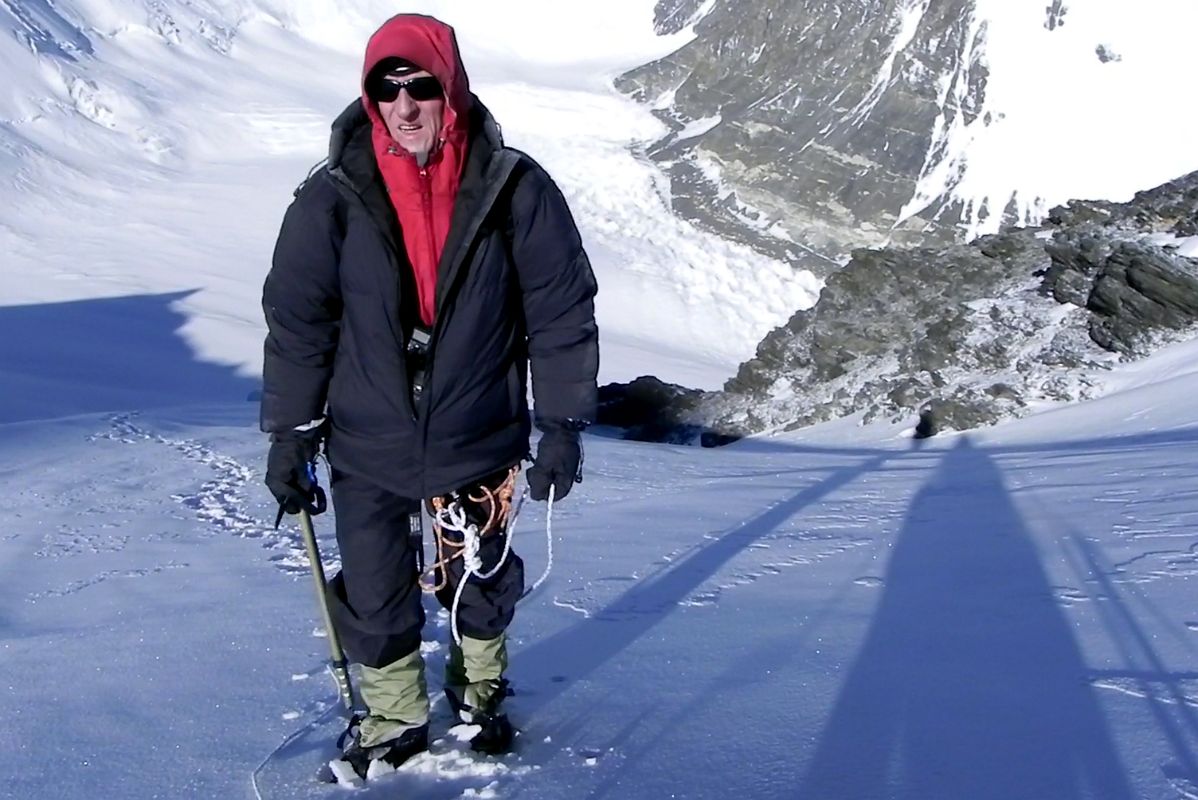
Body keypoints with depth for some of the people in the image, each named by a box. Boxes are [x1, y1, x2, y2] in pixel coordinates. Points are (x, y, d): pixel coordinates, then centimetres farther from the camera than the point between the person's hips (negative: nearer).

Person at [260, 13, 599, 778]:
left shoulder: (513, 188, -12)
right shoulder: (334, 197, -11)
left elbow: (562, 310, -6)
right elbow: (297, 321, -4)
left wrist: (562, 424, -7)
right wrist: (290, 436, -3)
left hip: (478, 441, 0)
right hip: (367, 448, 1)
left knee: (481, 582, 19)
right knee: (374, 594, 12)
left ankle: (480, 688, 46)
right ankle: (395, 716, 37)